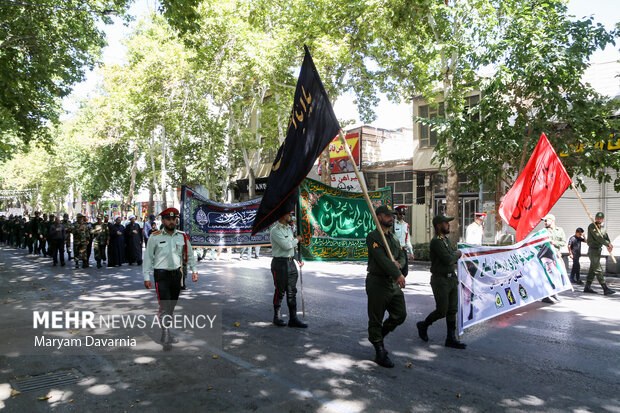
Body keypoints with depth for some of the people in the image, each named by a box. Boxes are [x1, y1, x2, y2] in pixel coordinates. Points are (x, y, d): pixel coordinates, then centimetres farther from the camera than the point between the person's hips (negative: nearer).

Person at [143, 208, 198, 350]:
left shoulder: (183, 237, 5)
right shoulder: (155, 237, -4)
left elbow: (189, 255, 15)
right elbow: (148, 257, -2)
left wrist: (194, 270, 9)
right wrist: (147, 277, -5)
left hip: (177, 274, 4)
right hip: (161, 275, -4)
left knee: (172, 306, 14)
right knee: (164, 306, -11)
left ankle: (166, 334, 28)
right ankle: (166, 338, -9)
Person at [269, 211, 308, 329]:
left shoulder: (289, 228, 14)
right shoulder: (275, 230, -13)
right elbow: (286, 245, -21)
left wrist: (299, 258, 13)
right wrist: (297, 239, -6)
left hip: (291, 262, 7)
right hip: (280, 263, -7)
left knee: (292, 291, 7)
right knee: (280, 291, 3)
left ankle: (293, 318, 11)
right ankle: (277, 317, 19)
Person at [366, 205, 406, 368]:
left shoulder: (394, 237, 16)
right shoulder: (372, 237, -11)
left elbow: (402, 256, 12)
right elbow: (381, 258, -21)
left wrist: (398, 264, -12)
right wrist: (398, 274, -29)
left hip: (394, 283, 8)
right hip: (377, 283, -8)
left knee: (400, 315, 8)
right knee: (376, 319, 2)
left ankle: (377, 336, 29)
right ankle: (380, 353, 14)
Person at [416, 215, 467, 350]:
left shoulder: (447, 240, 13)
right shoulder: (436, 241, -17)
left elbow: (456, 255, 16)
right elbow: (448, 260, -21)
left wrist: (454, 255, -4)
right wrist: (456, 254, -3)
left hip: (452, 278, 8)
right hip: (441, 280, -8)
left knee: (452, 310, 8)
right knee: (441, 311, -2)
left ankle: (451, 339, 15)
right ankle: (423, 325, 22)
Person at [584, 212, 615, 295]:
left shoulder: (603, 227, 13)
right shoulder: (592, 226, -11)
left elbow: (606, 237, -2)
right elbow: (598, 237, -22)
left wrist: (609, 245, -21)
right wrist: (608, 244, -26)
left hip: (598, 250, 8)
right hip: (592, 250, -8)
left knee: (593, 269, 10)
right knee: (598, 270, -10)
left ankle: (587, 287, 15)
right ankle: (605, 289, -12)